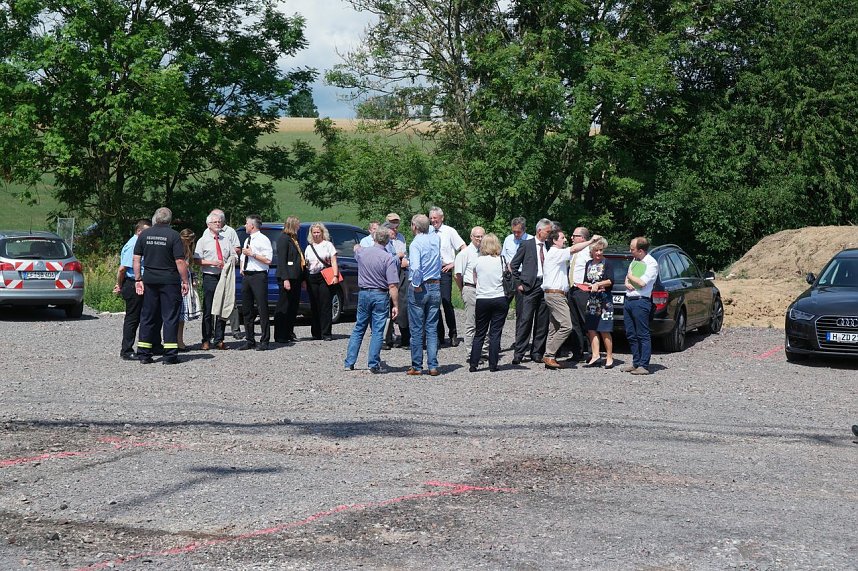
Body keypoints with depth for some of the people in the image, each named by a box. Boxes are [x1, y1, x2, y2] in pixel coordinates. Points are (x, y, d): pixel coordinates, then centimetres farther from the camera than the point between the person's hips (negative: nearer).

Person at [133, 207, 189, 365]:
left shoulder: (144, 234, 4)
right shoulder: (173, 235, -7)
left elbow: (136, 259, 4)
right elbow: (180, 261, -10)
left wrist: (138, 279, 9)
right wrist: (185, 281, -4)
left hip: (149, 280, 4)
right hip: (169, 281, -3)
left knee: (147, 316, 10)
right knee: (170, 316, 2)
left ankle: (144, 353, 12)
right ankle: (170, 355, 0)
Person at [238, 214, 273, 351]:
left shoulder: (263, 240, -6)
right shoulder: (247, 240, 19)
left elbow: (268, 260, -15)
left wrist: (252, 254, -14)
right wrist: (241, 269, 14)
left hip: (258, 276, -9)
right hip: (246, 276, 9)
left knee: (262, 309, -7)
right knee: (246, 309, 9)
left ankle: (264, 341, -4)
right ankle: (249, 340, 16)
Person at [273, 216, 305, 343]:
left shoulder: (293, 239, 19)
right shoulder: (283, 238, -10)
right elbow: (281, 260, -16)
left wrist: (302, 278, 18)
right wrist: (285, 279, -22)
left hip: (295, 278, 9)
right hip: (287, 277, -9)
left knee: (293, 306, 12)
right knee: (284, 307, -4)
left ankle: (289, 333, 20)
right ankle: (280, 336, -1)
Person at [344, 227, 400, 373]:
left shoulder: (362, 252, 0)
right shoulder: (389, 259, -14)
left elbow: (356, 252, 28)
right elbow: (392, 286, -17)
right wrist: (396, 305, -13)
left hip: (363, 293, 4)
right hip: (380, 295, -4)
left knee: (358, 329, 13)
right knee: (377, 331, 2)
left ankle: (349, 362, 14)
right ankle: (374, 364, 1)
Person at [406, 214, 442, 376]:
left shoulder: (416, 244, -14)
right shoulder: (436, 239, 5)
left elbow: (415, 268, -27)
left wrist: (416, 285, -14)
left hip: (418, 289, -5)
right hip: (435, 287, 5)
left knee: (416, 329, 3)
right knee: (432, 329, 8)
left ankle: (417, 367, 6)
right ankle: (433, 366, 5)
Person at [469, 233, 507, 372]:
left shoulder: (478, 261, -2)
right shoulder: (502, 261, -4)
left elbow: (475, 280, 10)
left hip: (482, 299, 1)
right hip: (500, 299, -1)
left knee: (479, 333, 9)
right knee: (495, 333, 4)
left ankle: (473, 364, 6)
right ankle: (493, 364, 3)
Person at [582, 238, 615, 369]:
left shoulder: (607, 263, -2)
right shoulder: (589, 264, 14)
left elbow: (611, 281, -9)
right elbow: (585, 281, 16)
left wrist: (598, 284, -19)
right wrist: (588, 285, -4)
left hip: (605, 300, -6)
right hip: (591, 300, 6)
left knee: (604, 331, -5)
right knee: (591, 329, 2)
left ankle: (609, 357, 1)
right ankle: (595, 356, 5)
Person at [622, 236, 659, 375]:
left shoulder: (651, 263, -10)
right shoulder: (634, 260, 15)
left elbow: (642, 283, -18)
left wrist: (630, 276, -1)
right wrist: (627, 283, 0)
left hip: (641, 302, -8)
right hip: (628, 300, 8)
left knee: (643, 335, -6)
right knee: (631, 335, 10)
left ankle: (644, 366, -5)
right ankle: (636, 363, 18)